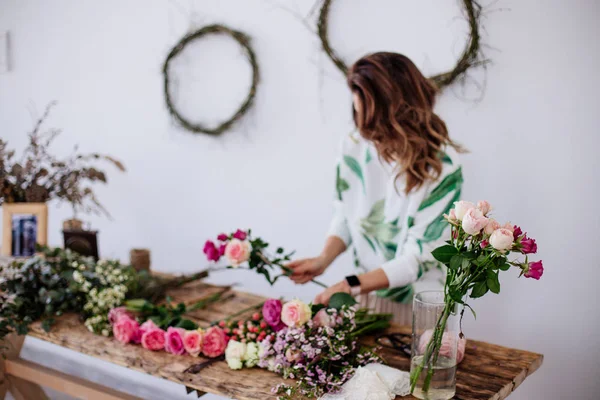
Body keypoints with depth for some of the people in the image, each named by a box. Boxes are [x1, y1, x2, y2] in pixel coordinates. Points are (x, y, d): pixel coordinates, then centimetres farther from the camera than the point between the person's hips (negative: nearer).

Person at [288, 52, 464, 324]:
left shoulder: (442, 166, -23)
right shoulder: (355, 148, -11)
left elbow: (418, 259, -22)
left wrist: (351, 286, -27)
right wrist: (324, 259, -14)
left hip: (419, 303, -3)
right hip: (367, 294, 4)